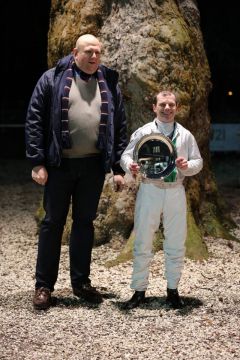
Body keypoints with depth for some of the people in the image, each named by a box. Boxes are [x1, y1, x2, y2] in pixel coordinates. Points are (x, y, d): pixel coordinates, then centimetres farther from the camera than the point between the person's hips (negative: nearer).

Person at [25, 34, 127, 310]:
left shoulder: (109, 84, 9)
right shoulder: (53, 79, -1)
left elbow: (120, 128, 11)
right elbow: (34, 120, -4)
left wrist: (118, 168, 6)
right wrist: (37, 162, -10)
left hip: (93, 165, 3)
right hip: (60, 164, -3)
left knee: (85, 222, 10)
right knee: (53, 222, 3)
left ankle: (81, 282, 21)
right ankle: (43, 286, 11)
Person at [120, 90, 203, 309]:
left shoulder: (185, 135, 8)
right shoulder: (143, 132, 2)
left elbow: (198, 161, 11)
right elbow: (126, 155, -1)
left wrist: (187, 165, -11)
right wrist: (130, 166, -23)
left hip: (175, 191, 2)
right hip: (149, 190, -2)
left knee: (176, 244, 7)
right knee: (143, 243, 1)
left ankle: (173, 290, 19)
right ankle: (139, 291, 10)